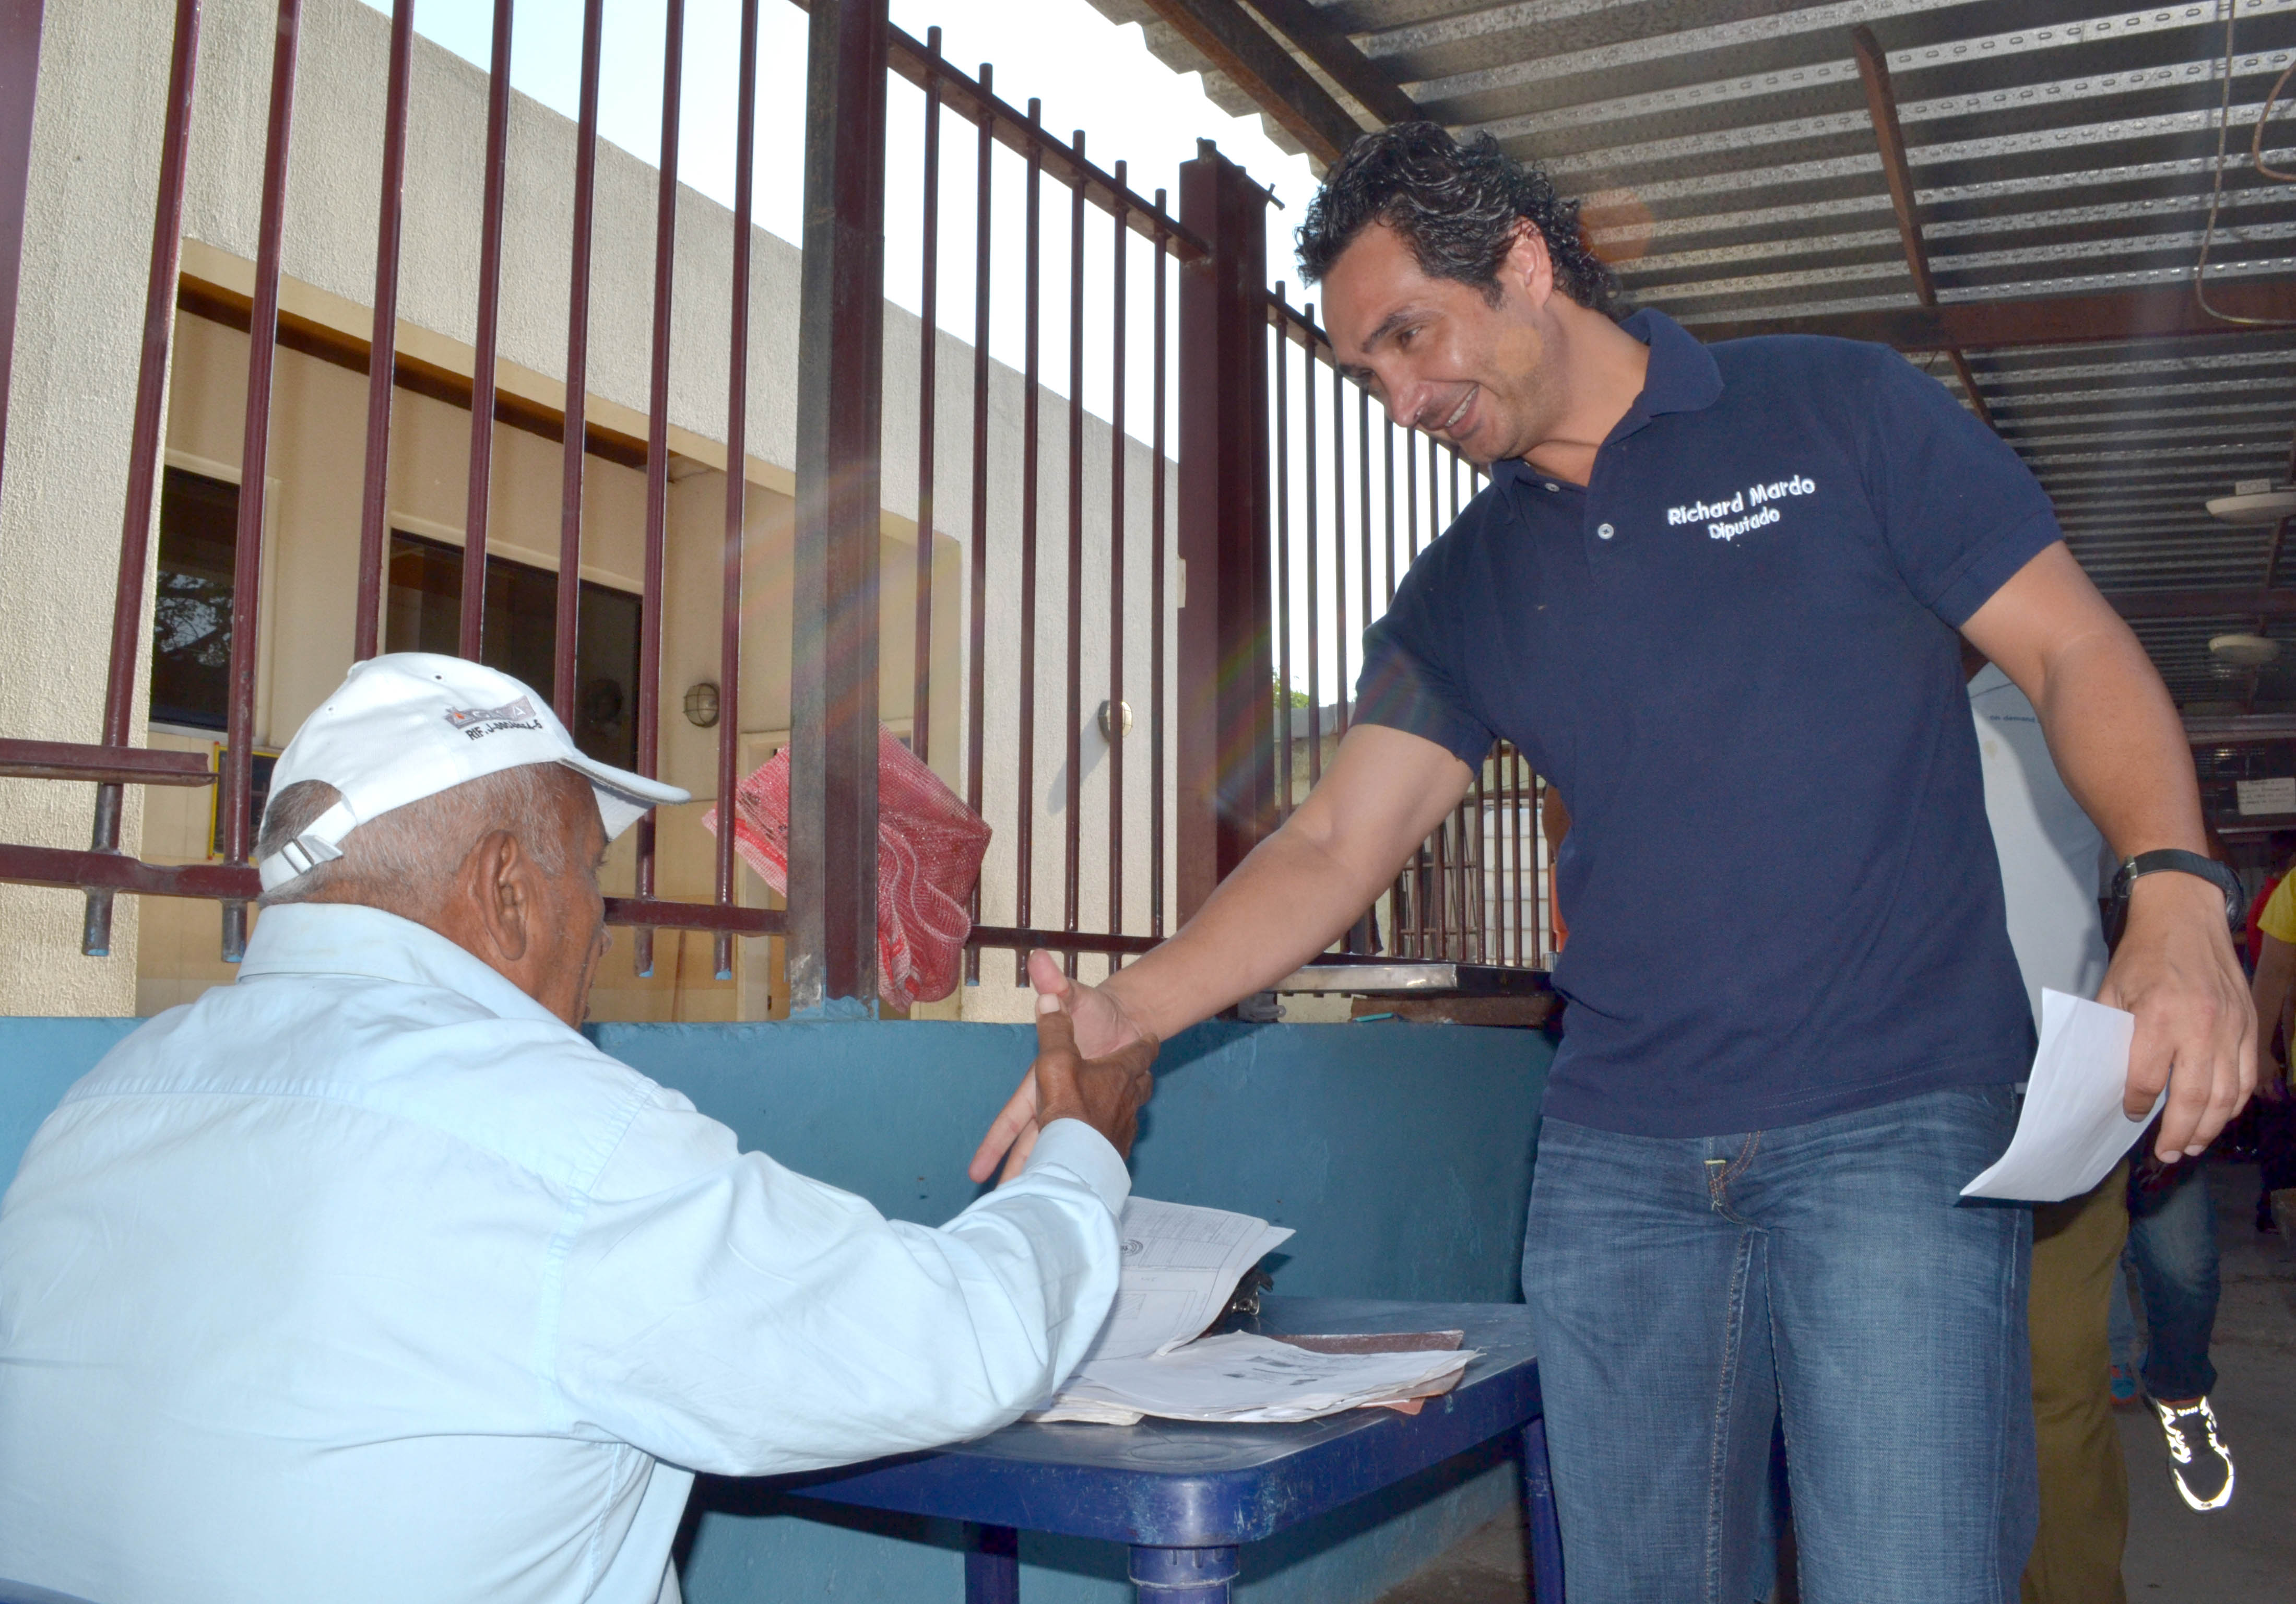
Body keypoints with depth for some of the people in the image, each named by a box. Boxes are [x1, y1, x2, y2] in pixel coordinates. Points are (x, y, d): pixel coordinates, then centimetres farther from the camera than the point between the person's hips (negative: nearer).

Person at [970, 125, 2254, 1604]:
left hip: (1894, 1122, -3)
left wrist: (2175, 890, -17)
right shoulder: (1466, 589, 13)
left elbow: (2075, 651, 1)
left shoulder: (1839, 409, 3)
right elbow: (1339, 844, 5)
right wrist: (1126, 1015, -9)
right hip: (1616, 1160, 4)